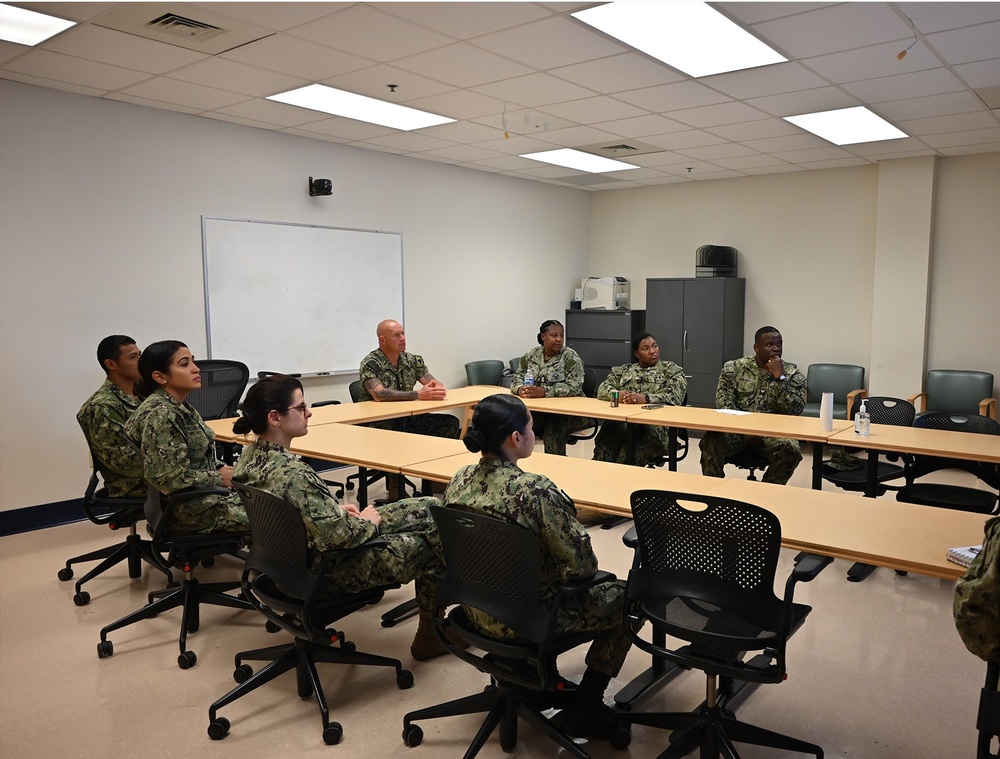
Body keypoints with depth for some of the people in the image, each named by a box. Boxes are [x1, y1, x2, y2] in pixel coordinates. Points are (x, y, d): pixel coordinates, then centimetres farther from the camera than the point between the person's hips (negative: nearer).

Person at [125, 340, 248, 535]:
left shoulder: (180, 406, 7)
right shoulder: (159, 414, -21)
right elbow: (168, 477, -25)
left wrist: (221, 468, 1)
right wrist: (219, 478, -16)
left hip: (203, 491, 9)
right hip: (184, 509, -9)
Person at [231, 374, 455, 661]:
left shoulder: (250, 455, -3)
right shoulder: (291, 473, -33)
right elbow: (341, 535, -31)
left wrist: (338, 509, 5)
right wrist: (369, 520, -11)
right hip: (333, 571, -9)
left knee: (432, 507, 11)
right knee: (433, 540, 4)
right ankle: (431, 634, 24)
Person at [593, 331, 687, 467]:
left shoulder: (671, 369, 16)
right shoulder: (623, 371, 26)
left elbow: (675, 396, -2)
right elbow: (603, 389, 12)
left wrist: (646, 398, -19)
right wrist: (616, 395, -12)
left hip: (656, 426, -2)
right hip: (621, 423, 2)